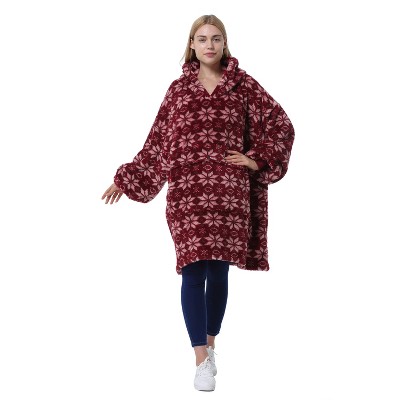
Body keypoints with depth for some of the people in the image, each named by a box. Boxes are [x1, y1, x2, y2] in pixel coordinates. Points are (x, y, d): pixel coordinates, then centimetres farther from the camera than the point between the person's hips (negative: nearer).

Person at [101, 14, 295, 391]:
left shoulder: (243, 85, 6)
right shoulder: (178, 88, 10)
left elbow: (281, 126, 9)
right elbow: (158, 141, 14)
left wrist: (257, 160, 0)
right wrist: (125, 178, 15)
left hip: (228, 190, 0)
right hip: (187, 190, 0)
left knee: (218, 270, 5)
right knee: (193, 270, -6)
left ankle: (210, 345, 24)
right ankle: (202, 360, -2)